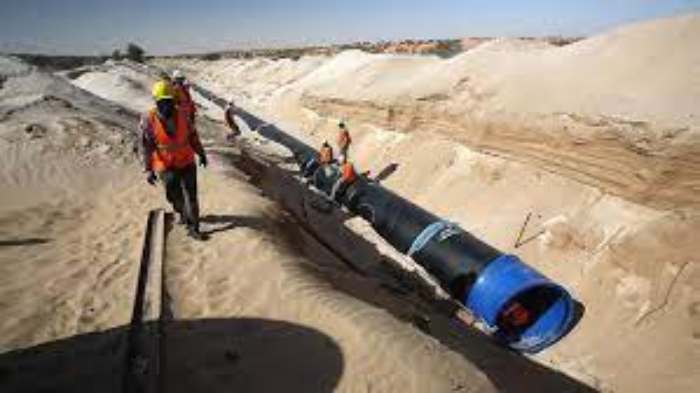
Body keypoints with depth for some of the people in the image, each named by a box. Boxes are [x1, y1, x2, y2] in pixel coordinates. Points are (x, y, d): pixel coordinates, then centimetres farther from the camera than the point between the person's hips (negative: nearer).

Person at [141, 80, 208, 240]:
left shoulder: (181, 114, -6)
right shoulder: (148, 120, -13)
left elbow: (192, 135, 7)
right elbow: (146, 147, -10)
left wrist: (201, 153, 12)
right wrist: (149, 170, -11)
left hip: (186, 162, 2)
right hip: (166, 167, -2)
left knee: (191, 196, 1)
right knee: (175, 196, 9)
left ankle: (193, 228, 12)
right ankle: (183, 214, 43)